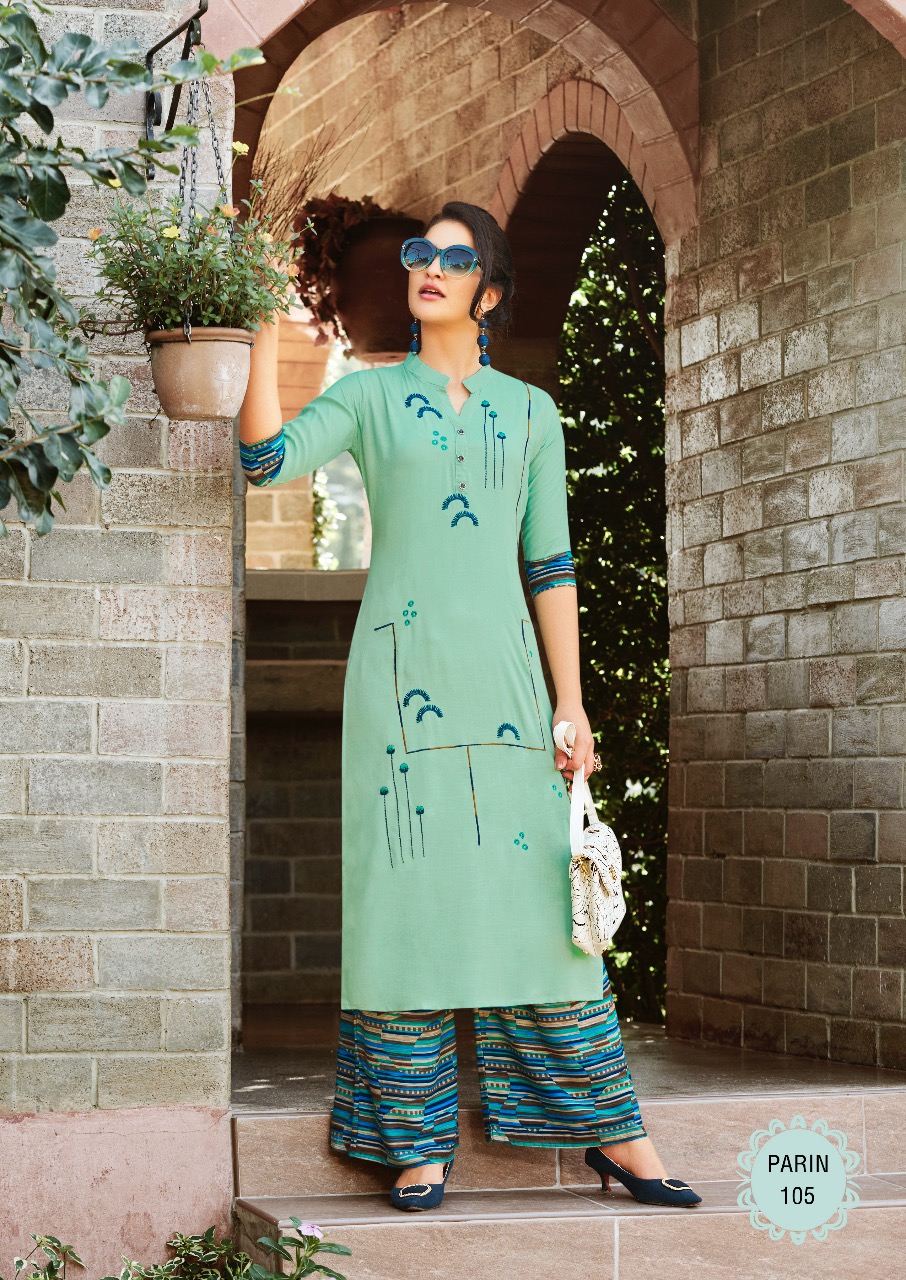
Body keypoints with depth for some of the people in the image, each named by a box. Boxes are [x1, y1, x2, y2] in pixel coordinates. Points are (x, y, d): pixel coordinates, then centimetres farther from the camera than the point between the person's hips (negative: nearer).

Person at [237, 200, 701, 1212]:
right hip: (400, 670, -1)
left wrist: (570, 702, 6)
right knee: (409, 890, -4)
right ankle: (418, 1146, 2)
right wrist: (266, 325, -11)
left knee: (537, 888, -1)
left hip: (503, 670, 1)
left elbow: (550, 565, 12)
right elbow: (267, 457, -7)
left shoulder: (529, 410, 14)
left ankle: (612, 1135, 5)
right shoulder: (369, 396, 10)